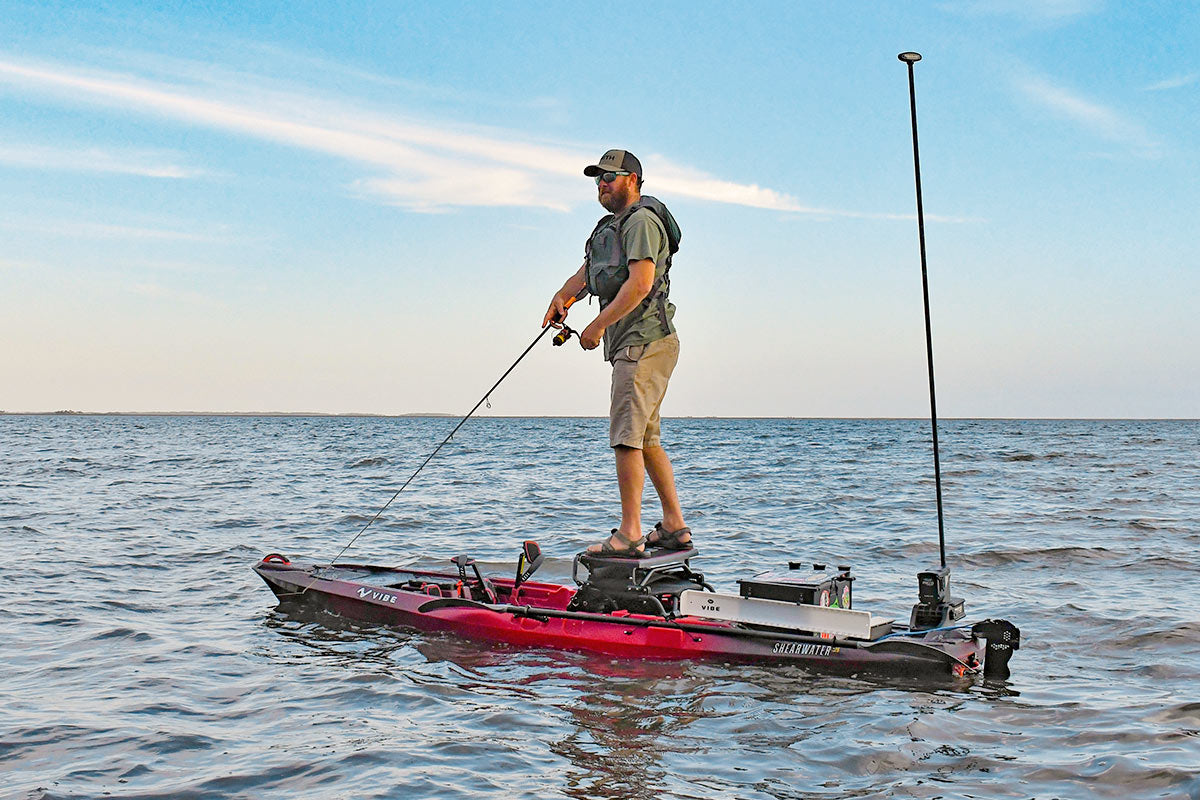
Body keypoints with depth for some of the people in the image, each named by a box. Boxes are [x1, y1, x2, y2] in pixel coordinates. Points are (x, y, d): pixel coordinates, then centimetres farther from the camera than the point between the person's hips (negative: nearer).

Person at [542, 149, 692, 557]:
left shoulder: (642, 220, -9)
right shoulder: (616, 224, 23)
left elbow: (641, 282, -21)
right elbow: (590, 266, 25)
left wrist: (598, 325, -18)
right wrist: (562, 297, 8)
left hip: (643, 343, -10)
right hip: (636, 344, 10)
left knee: (627, 437, -13)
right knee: (647, 439, 12)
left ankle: (629, 535, -14)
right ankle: (675, 527, 17)